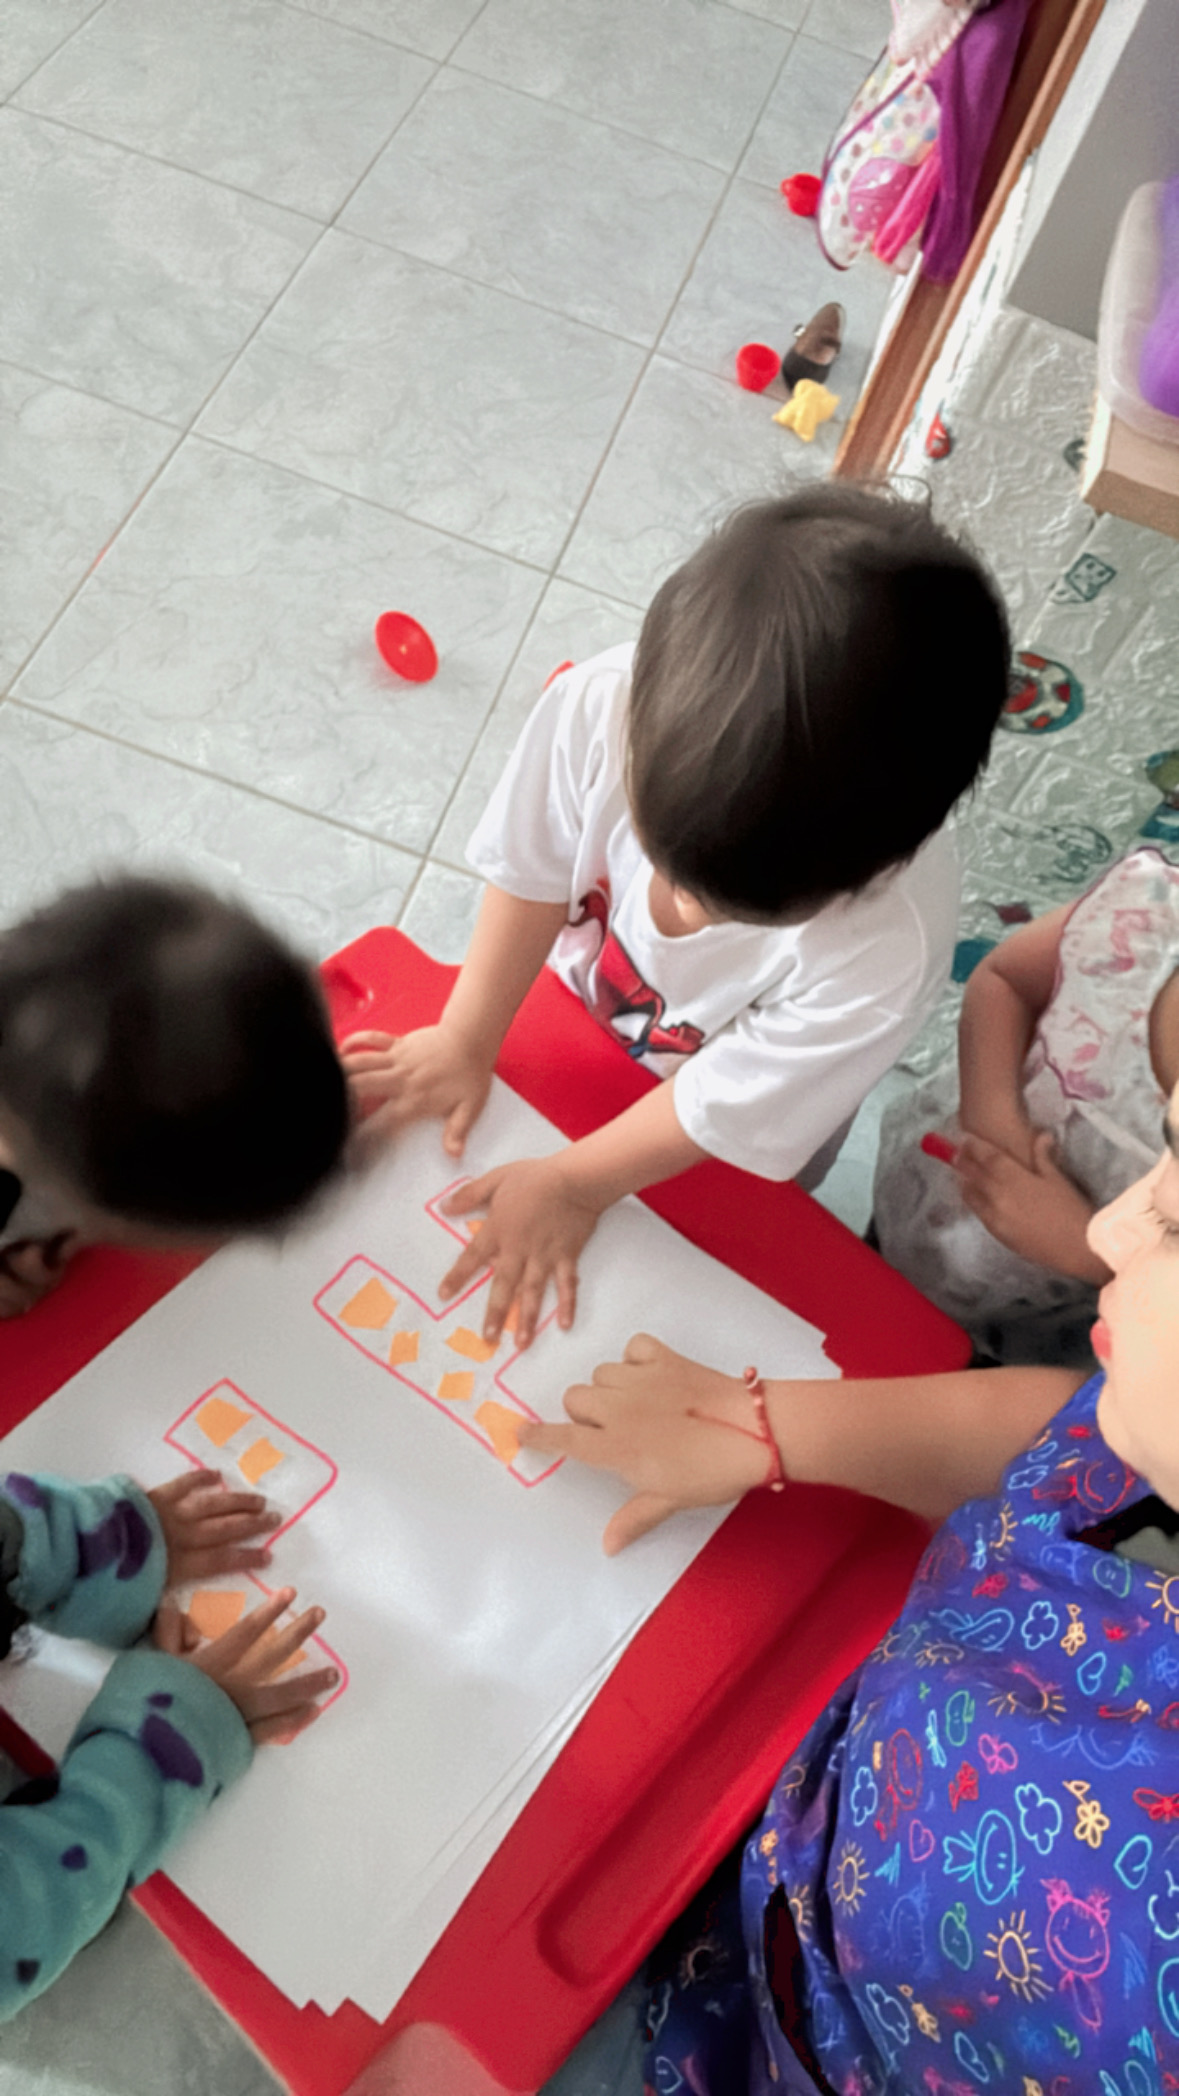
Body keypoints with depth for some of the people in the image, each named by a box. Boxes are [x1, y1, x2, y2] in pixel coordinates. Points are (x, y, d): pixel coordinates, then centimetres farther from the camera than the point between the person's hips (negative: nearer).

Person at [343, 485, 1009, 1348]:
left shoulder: (890, 950, -45)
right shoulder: (600, 705, -40)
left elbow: (732, 1108, -27)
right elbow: (532, 873, -19)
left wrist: (574, 1185, -16)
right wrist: (466, 1041, -9)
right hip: (580, 1002, 3)